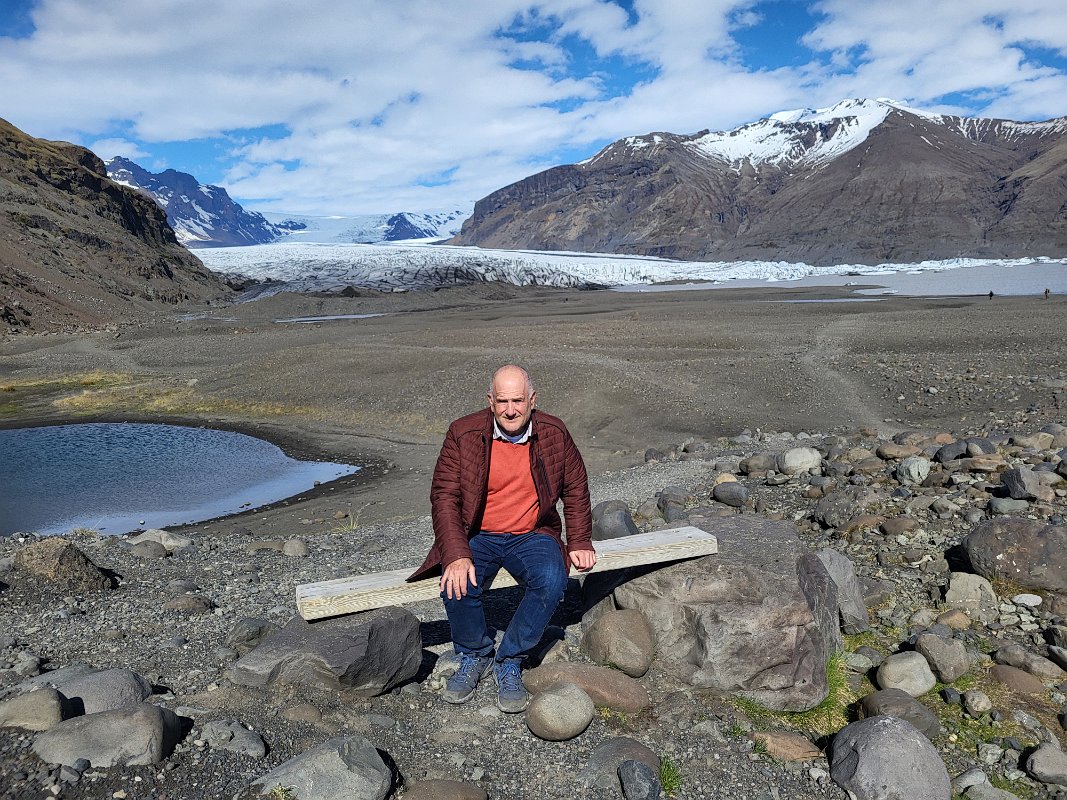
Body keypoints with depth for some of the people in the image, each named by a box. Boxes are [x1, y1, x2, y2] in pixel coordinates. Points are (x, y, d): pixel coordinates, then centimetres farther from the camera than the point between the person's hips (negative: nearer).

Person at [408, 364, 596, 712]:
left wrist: (579, 542, 2)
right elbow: (444, 497, -12)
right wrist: (457, 556, -24)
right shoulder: (463, 433, -9)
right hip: (477, 537, -1)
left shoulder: (554, 433, -3)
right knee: (457, 587, -28)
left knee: (552, 581, -29)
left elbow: (575, 489, 10)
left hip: (532, 536, 1)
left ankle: (509, 663, -6)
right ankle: (475, 656, 4)